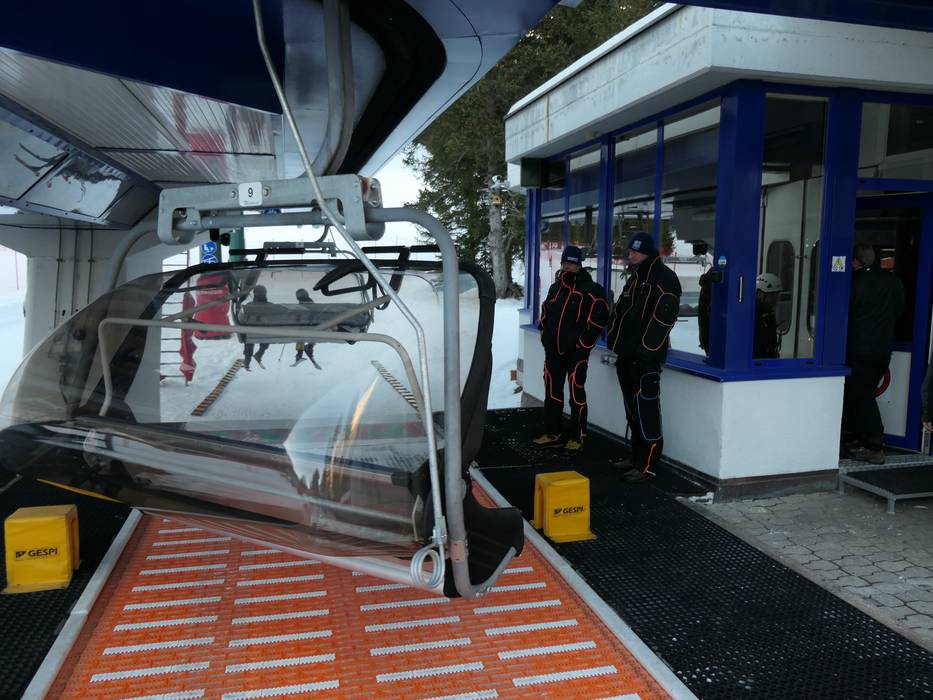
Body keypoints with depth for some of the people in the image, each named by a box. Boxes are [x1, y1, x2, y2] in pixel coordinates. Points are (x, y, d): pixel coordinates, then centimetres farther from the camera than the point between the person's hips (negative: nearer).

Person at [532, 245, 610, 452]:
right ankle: (553, 434, 20)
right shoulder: (555, 288, 14)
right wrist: (545, 335, 14)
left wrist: (583, 341, -14)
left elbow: (598, 318, -13)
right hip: (553, 350, 7)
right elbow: (545, 313, 24)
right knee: (552, 391, 11)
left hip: (576, 351, -7)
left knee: (577, 393, -2)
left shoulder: (591, 289, -8)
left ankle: (577, 437, 8)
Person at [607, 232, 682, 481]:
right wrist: (615, 339, 13)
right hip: (626, 356, 10)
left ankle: (647, 464, -2)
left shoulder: (664, 279, -11)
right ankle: (637, 457, 24)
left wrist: (645, 350, -21)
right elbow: (619, 311, 24)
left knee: (645, 408, -8)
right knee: (632, 408, 14)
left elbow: (663, 319, -20)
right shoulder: (634, 278, 19)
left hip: (646, 358, -10)